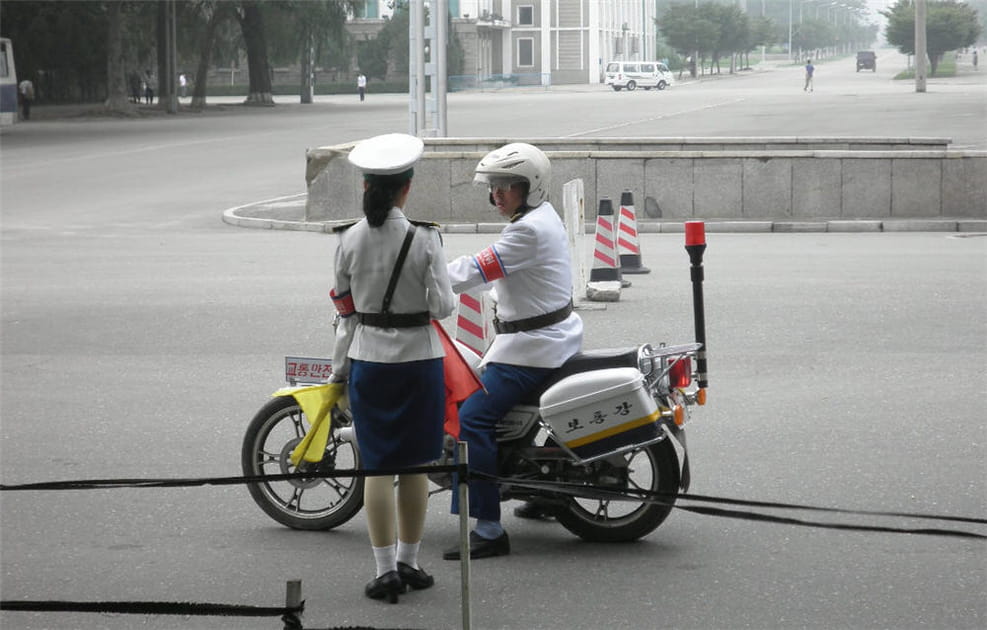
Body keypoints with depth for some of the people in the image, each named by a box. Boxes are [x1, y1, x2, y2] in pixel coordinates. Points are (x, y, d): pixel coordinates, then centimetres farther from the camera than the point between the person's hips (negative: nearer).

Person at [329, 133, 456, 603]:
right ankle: (408, 562, 20)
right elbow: (442, 307, -13)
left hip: (367, 361, 2)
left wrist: (339, 369, 14)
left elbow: (345, 311, 4)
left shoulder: (349, 241, -4)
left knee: (377, 467, 5)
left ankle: (386, 570, 3)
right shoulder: (424, 239, -12)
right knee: (415, 466, 11)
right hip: (418, 358, -2)